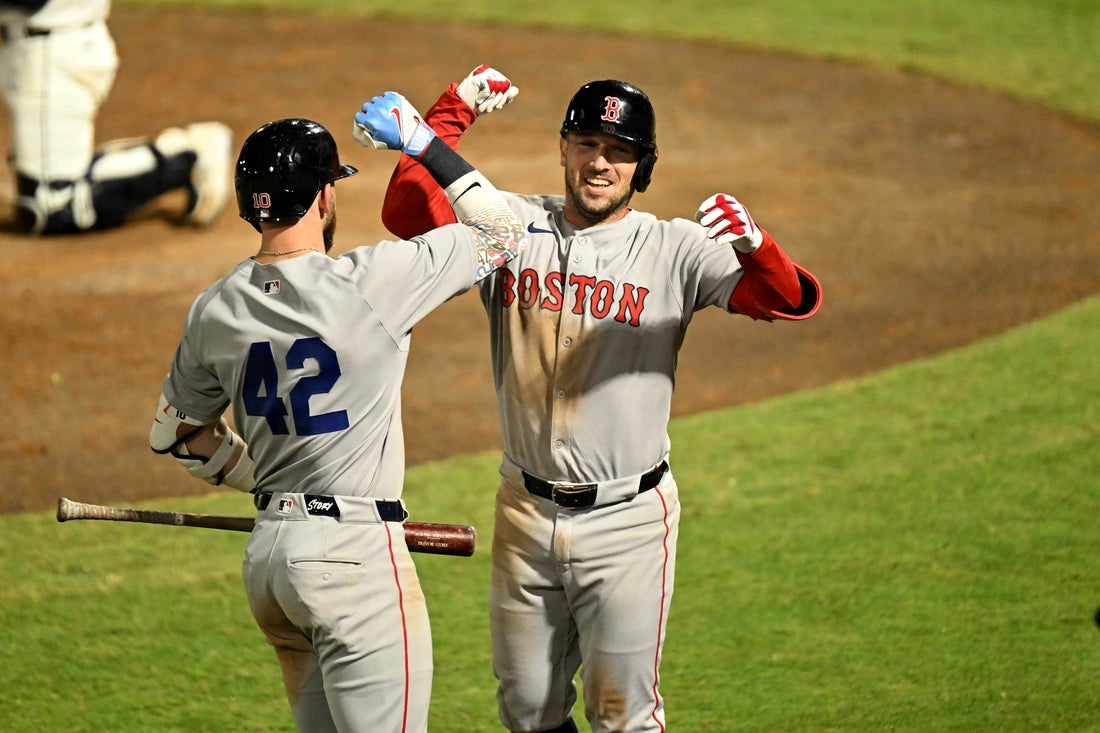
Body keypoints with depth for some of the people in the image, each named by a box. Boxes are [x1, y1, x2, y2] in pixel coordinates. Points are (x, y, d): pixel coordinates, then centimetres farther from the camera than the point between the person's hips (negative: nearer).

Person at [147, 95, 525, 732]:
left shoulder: (215, 311, 4)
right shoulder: (369, 283, -14)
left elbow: (178, 432, 18)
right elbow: (502, 234, -2)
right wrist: (424, 143, 5)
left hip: (268, 556, 7)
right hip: (357, 554, -7)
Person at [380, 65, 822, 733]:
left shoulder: (673, 250, -6)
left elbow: (795, 301, -16)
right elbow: (407, 211, -10)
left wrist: (755, 246, -37)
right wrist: (454, 110, -13)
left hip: (627, 520, -3)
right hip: (526, 512, 3)